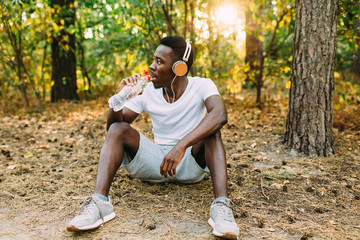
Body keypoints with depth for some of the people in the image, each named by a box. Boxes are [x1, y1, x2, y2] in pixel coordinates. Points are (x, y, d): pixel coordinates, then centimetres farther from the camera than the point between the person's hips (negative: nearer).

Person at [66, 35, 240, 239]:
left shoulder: (201, 86, -12)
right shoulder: (147, 91, -3)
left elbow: (220, 115, -34)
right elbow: (112, 126, -2)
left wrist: (182, 145, -46)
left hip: (191, 164, -2)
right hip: (155, 161, 3)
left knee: (211, 132, -30)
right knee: (118, 129, -18)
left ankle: (221, 206, -42)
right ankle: (99, 202, -32)